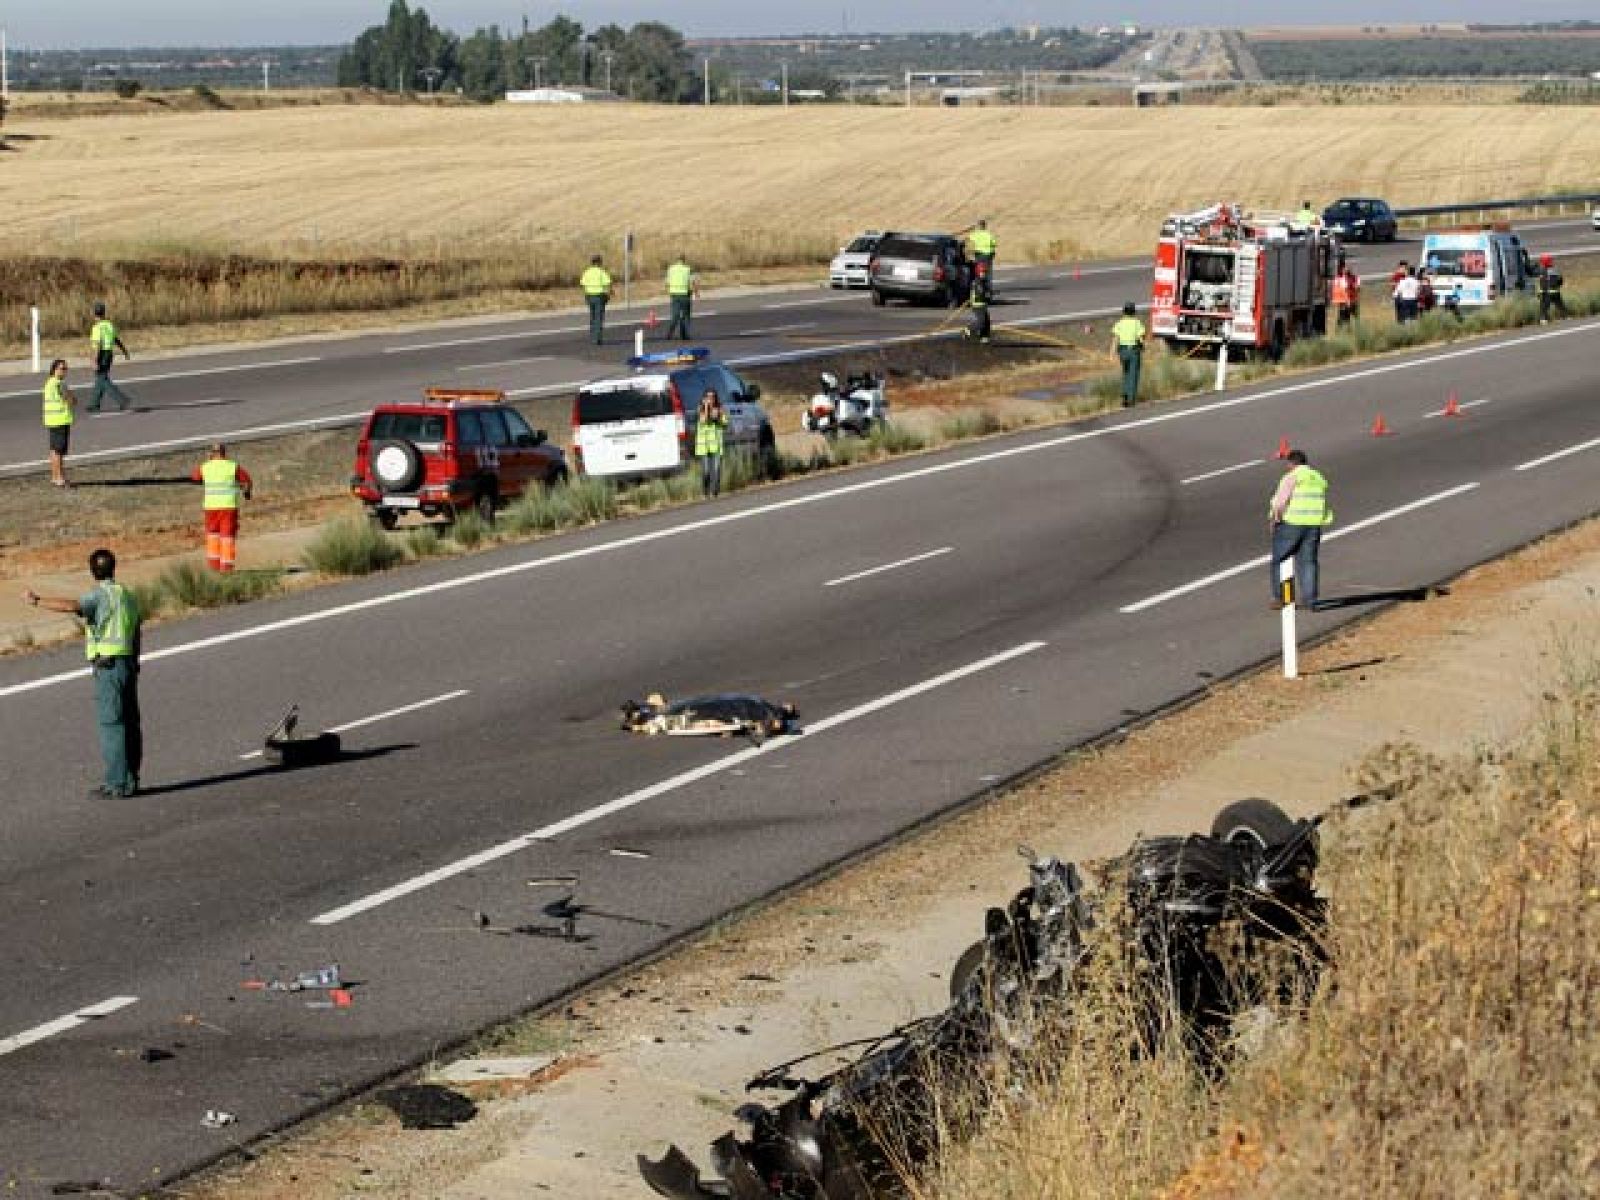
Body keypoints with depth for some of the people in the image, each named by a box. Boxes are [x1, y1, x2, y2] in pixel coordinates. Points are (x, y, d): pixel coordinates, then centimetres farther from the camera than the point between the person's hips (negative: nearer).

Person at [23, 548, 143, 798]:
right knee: (129, 723, 10)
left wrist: (38, 601, -30)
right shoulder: (128, 597, 16)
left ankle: (118, 782, -12)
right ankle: (130, 778, 15)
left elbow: (73, 606, -28)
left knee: (111, 723, -9)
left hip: (108, 665, -8)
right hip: (128, 665, 8)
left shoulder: (101, 595, -9)